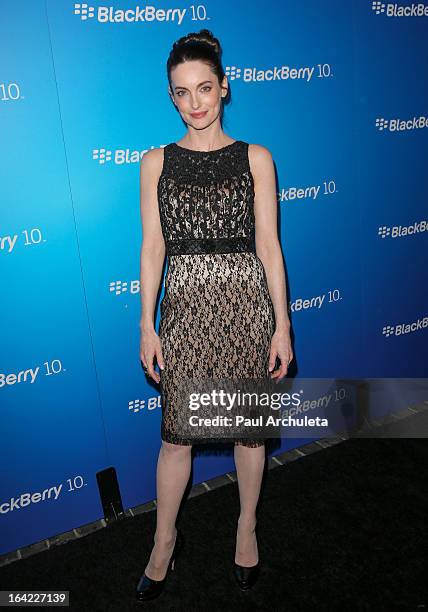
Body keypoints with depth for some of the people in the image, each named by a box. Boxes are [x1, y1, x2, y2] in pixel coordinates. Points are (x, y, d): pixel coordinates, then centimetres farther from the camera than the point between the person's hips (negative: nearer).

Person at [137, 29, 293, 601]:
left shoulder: (255, 158, 2)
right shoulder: (156, 162, 5)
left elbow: (268, 244, 0)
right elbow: (153, 245, 3)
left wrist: (282, 325, -3)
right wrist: (147, 325, 0)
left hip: (247, 303, 0)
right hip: (185, 306, 1)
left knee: (249, 426, 12)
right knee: (176, 433, 8)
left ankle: (247, 526, 37)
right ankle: (165, 539, 33)